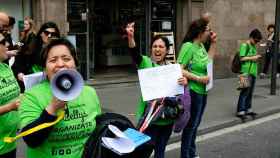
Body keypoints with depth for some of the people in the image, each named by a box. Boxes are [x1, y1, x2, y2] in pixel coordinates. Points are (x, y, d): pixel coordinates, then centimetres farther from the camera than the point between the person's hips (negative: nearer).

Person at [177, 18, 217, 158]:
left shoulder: (201, 45, 6)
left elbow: (208, 61, 17)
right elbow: (179, 70, -23)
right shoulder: (188, 46, -19)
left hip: (202, 91, 9)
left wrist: (213, 43, 13)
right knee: (191, 125, 5)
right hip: (193, 91, -8)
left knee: (195, 124, 20)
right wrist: (198, 78, -22)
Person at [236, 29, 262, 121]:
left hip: (253, 72, 8)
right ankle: (240, 111, -5)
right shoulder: (244, 45, -8)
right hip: (246, 72, -8)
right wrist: (253, 58, -13)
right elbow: (242, 58, -15)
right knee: (245, 92, -8)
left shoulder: (253, 46, 16)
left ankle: (248, 109, 21)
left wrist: (257, 57, 7)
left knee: (250, 92, 12)